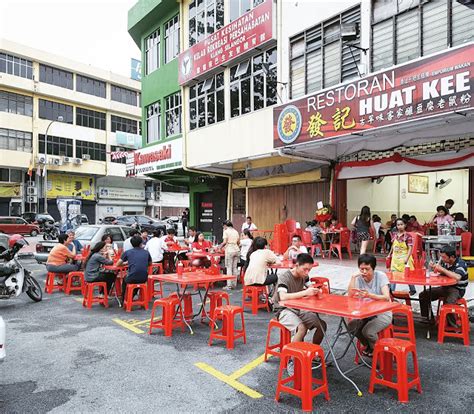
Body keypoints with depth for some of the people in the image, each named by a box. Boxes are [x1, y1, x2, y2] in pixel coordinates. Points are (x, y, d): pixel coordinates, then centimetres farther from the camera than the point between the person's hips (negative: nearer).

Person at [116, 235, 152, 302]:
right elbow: (150, 264, 25)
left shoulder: (127, 252, 4)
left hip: (132, 279, -2)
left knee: (124, 280, 33)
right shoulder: (146, 252, 9)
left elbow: (118, 264, 11)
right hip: (144, 279, 2)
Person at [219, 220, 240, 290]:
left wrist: (220, 247, 4)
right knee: (235, 267, 10)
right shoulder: (235, 231, 15)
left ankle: (229, 285, -5)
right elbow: (238, 242, 14)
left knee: (229, 268, -3)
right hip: (237, 250, 6)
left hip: (230, 250, -6)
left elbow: (225, 242, -11)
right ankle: (234, 284, 14)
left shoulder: (226, 231, -3)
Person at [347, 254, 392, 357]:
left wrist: (369, 295, -43)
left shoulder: (381, 276, -15)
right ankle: (368, 346, 12)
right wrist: (353, 277, -23)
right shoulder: (359, 278, -6)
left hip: (383, 313, -4)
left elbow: (386, 297, -26)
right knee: (351, 326, -17)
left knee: (367, 331, -26)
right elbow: (350, 295, -17)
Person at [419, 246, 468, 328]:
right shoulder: (444, 261, -3)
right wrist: (434, 267, -8)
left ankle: (453, 326, -15)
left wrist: (442, 269, -33)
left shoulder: (461, 264, -21)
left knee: (448, 303, -36)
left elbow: (457, 277, -39)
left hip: (457, 289, -7)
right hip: (445, 287, 7)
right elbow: (441, 273, 14)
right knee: (423, 295, -2)